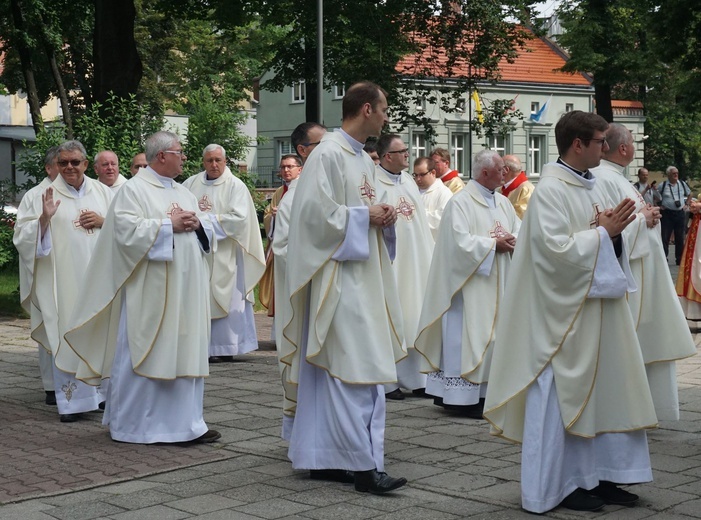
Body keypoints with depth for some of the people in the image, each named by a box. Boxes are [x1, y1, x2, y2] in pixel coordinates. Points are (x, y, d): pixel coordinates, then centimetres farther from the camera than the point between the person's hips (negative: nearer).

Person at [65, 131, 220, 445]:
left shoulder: (183, 193, 18)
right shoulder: (134, 190, -5)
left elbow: (209, 233, 19)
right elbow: (128, 231, -18)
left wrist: (197, 223, -3)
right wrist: (169, 224, -15)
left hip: (185, 291, 7)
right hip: (150, 291, -7)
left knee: (184, 352, 7)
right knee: (143, 355, -3)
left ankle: (185, 423, 14)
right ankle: (131, 424, 7)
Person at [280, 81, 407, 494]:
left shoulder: (364, 160, 16)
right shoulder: (328, 155, -11)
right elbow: (316, 212, -18)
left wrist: (384, 217, 4)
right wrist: (365, 216, -12)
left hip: (364, 277, 9)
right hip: (339, 278, -9)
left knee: (336, 369, 10)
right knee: (355, 370, -9)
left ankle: (322, 458, 16)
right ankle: (365, 464, -6)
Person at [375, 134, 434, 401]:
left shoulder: (409, 181, 15)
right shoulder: (374, 183, -9)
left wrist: (430, 257, 15)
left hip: (415, 264, 7)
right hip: (389, 264, -7)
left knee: (415, 321, 9)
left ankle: (417, 378, 16)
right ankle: (387, 382, 6)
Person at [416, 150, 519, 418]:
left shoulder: (503, 202, 14)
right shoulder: (460, 202, -10)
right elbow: (461, 242, -19)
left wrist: (511, 241, -8)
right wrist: (494, 244, -14)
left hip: (497, 284, 8)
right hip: (470, 283, -8)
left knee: (493, 334, 8)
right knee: (468, 335, -7)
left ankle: (484, 391, 15)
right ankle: (462, 396, -4)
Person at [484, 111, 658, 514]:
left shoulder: (593, 188, 11)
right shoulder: (550, 190, -14)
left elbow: (608, 247, 16)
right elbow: (556, 248, -23)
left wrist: (614, 231, -5)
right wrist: (603, 231, -16)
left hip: (599, 307, 9)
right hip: (565, 311, -9)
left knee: (603, 390, 11)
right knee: (563, 396, 0)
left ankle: (596, 476, 21)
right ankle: (559, 484, 10)